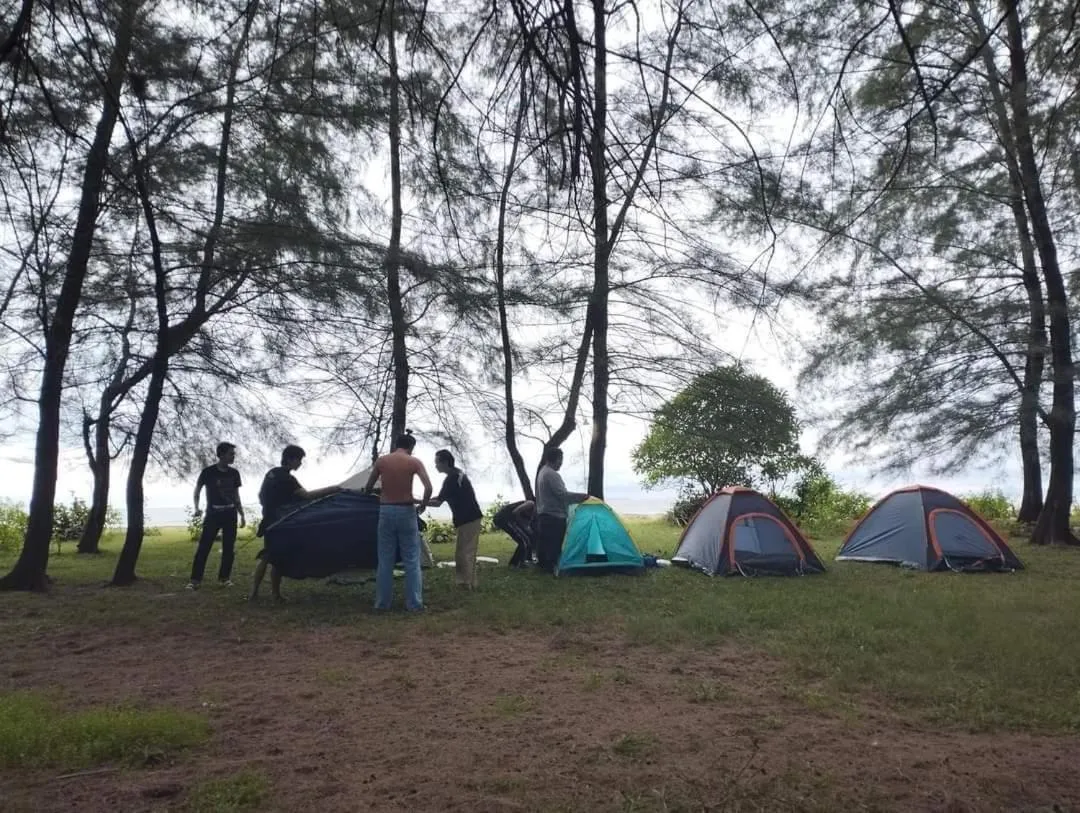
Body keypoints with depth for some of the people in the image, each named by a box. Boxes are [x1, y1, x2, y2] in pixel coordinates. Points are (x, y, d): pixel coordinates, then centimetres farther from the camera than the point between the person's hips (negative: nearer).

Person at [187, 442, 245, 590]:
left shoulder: (234, 473, 6)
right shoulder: (208, 472, -5)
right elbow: (197, 490, 8)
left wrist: (242, 515, 10)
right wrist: (196, 508, -4)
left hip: (230, 514, 3)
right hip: (213, 514, -3)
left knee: (229, 548, 3)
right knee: (203, 547, -6)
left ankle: (224, 578, 12)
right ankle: (195, 580, -3)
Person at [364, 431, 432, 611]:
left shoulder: (381, 460, 3)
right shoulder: (414, 462, -4)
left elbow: (368, 488, 9)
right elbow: (428, 487, -15)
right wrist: (423, 505, 1)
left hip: (386, 511, 2)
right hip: (406, 511, -2)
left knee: (385, 560, 10)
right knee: (411, 559, 6)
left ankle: (382, 602, 14)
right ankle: (414, 603, 6)